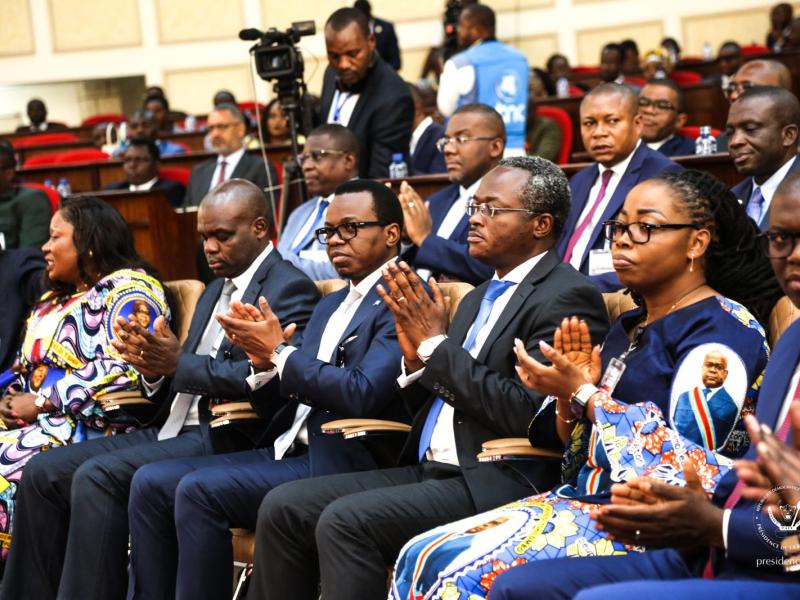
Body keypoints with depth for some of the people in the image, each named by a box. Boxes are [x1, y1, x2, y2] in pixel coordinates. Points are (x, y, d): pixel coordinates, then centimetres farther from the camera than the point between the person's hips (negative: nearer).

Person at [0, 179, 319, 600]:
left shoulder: (290, 289, -6)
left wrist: (179, 363, -21)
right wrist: (155, 370, -3)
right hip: (178, 427, 10)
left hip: (226, 439, -9)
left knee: (98, 477, -27)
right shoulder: (217, 290, 22)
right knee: (43, 472, -2)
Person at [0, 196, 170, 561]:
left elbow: (123, 370, -17)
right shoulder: (55, 299, 24)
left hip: (93, 426, -8)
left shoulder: (129, 290, -3)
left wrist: (41, 402, -16)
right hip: (37, 422, 8)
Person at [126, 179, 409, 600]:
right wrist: (265, 364, -2)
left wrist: (279, 353, -11)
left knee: (199, 489, -25)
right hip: (288, 452, 9)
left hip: (342, 464, -9)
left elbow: (362, 394, -20)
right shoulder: (330, 307, 22)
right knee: (150, 482, -2)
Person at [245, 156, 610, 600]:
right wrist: (415, 356, 1)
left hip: (498, 483, -9)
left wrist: (436, 344, -11)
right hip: (432, 472, 9)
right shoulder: (478, 298, 20)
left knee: (345, 519, -27)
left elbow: (527, 412, -19)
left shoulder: (568, 297, -8)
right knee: (283, 507, -4)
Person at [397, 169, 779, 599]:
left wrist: (584, 394, -13)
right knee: (422, 557, -7)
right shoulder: (627, 327, 17)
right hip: (583, 501, 9)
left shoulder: (723, 330, -9)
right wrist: (568, 397, -3)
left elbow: (687, 464, -19)